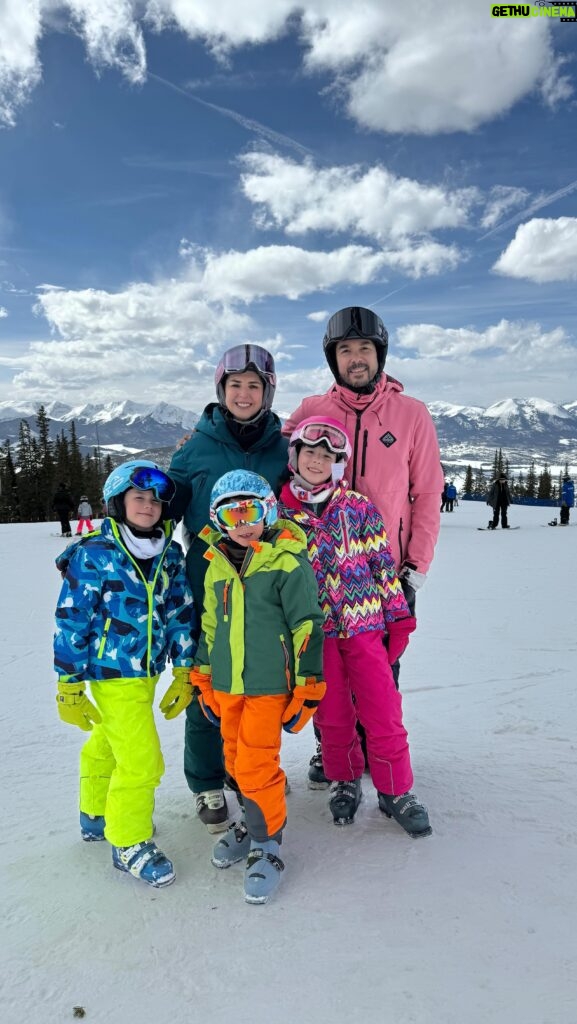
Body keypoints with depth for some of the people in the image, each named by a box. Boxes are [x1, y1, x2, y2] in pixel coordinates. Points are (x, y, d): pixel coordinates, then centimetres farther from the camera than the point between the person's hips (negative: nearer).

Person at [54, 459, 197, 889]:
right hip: (112, 674, -6)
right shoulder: (94, 555, -17)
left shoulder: (170, 555, -2)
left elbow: (181, 613, 2)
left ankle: (97, 816, 48)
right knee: (141, 760, -5)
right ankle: (130, 843, 18)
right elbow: (71, 621, -13)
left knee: (108, 745, 26)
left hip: (146, 672, 6)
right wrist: (69, 684, -10)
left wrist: (184, 672, 2)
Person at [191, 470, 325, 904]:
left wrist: (307, 690, -10)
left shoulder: (288, 562, -12)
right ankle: (254, 819, 41)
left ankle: (267, 843, 16)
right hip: (225, 684, 6)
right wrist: (203, 680, 18)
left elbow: (308, 627, -11)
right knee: (237, 761, 17)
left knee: (257, 764, -5)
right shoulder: (218, 565, 6)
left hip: (269, 684, -6)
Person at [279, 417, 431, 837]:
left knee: (383, 712, 3)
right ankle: (345, 781, 35)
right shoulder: (278, 511, 0)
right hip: (314, 631, 1)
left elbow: (384, 564, 4)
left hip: (363, 623, 0)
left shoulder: (359, 507, -1)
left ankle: (396, 790, 22)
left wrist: (399, 617, 3)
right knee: (332, 715, 13)